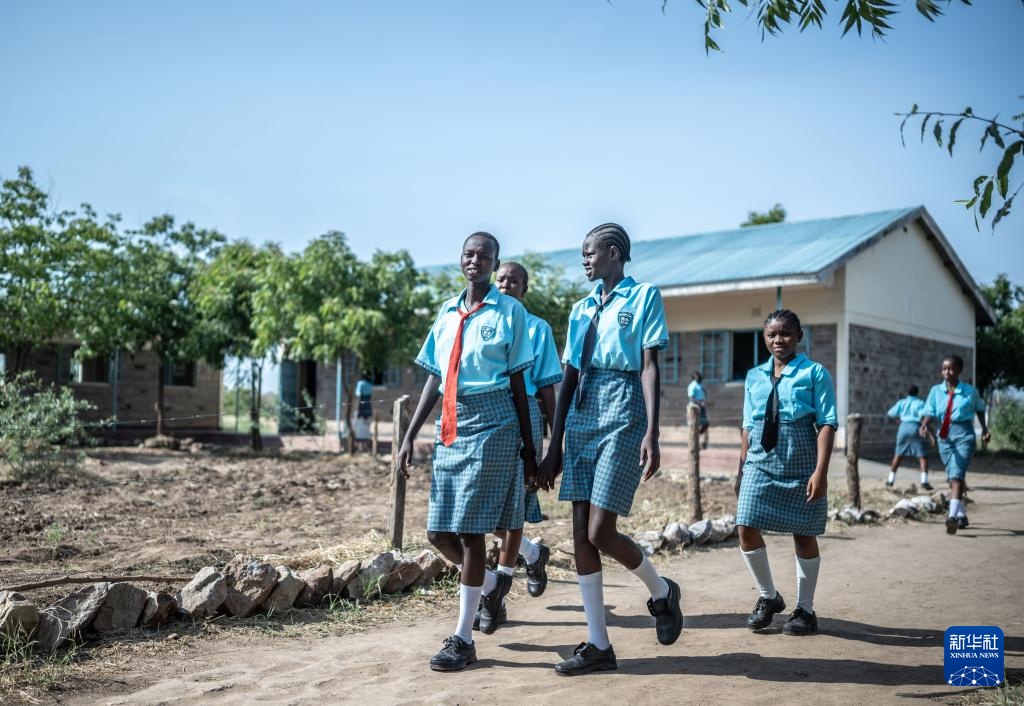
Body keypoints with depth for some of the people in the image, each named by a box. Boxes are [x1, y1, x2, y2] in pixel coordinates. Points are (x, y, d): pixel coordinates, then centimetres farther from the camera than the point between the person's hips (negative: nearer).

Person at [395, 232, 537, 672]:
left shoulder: (509, 311, 1)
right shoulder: (447, 312, 15)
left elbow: (518, 381, 1)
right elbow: (434, 379, 16)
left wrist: (528, 446, -1)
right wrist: (410, 436, 11)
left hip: (491, 423, -5)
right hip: (450, 426, 5)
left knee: (470, 529, -5)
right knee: (438, 532, 4)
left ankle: (463, 638, 4)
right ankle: (482, 584, 34)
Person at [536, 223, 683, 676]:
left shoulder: (643, 296, 2)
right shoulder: (581, 309, 18)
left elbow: (650, 367, -7)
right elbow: (568, 379, 16)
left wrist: (651, 433, -17)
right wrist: (554, 448, 12)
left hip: (623, 415, -6)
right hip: (581, 418, 6)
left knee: (600, 532, -11)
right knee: (581, 533, 1)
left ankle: (662, 592, 18)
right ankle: (599, 644, 9)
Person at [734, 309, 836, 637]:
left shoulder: (814, 373, -2)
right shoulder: (754, 376, 11)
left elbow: (826, 424, -8)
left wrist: (820, 471, -17)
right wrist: (742, 469, 14)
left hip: (800, 467, -4)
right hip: (760, 464, 4)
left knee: (803, 535, 6)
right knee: (746, 530, -5)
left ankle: (805, 610, 20)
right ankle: (768, 597, 17)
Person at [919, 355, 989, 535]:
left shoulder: (970, 391, -1)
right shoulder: (936, 391, 2)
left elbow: (979, 408, 16)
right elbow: (929, 412, -6)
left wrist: (984, 429, 12)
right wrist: (924, 425, -25)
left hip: (964, 434, -3)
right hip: (944, 436, 4)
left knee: (957, 476, -19)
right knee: (952, 478, 13)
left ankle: (953, 516, -29)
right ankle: (961, 515, 30)